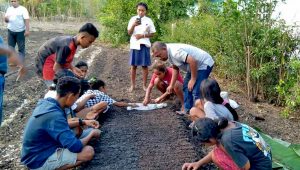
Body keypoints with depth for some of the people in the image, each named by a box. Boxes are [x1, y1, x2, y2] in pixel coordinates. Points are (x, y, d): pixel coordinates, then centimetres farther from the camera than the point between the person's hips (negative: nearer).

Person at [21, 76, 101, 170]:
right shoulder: (54, 115, -30)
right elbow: (75, 147, -29)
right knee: (89, 152, -18)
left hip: (36, 151, 10)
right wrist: (92, 134, -10)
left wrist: (83, 122, 14)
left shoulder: (47, 103, -2)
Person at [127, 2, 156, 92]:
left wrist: (142, 35, -12)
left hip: (144, 45, 0)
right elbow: (129, 33, -2)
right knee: (133, 65, 5)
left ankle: (144, 85, 14)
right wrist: (133, 25, -19)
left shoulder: (149, 20, 1)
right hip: (134, 45, 1)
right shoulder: (133, 19, 3)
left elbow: (152, 34, 3)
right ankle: (132, 85, 16)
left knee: (145, 65, 3)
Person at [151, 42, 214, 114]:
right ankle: (187, 110, 25)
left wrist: (193, 79, -25)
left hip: (204, 64, -11)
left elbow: (192, 61, -35)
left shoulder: (175, 52, -30)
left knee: (196, 92, -17)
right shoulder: (169, 53, 2)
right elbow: (175, 69, 13)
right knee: (186, 86, 16)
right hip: (194, 66, 11)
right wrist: (171, 85, 9)